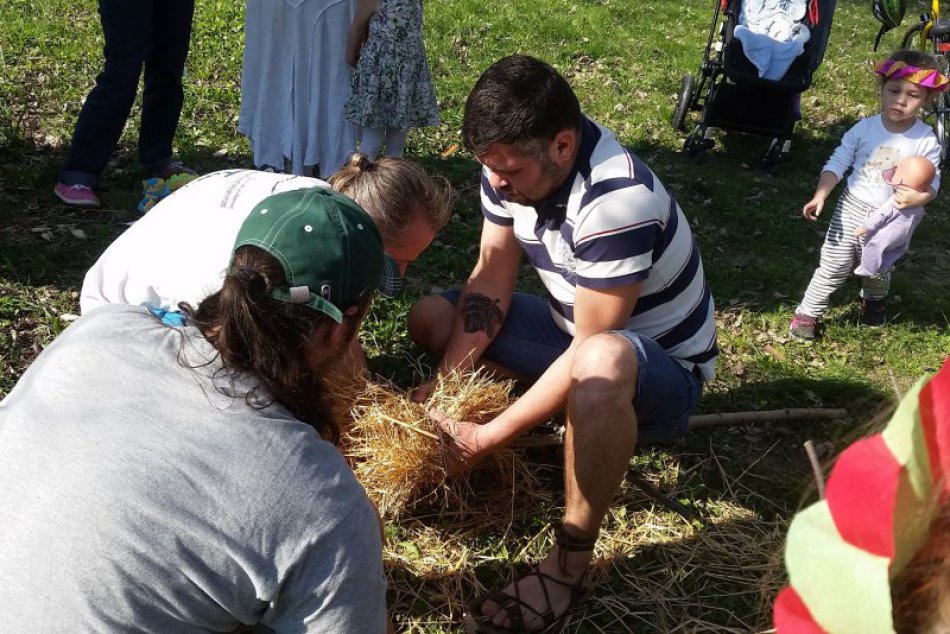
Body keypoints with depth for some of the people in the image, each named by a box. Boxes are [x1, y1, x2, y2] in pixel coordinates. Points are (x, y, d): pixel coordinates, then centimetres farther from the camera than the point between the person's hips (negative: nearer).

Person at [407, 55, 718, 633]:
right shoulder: (513, 161, -12)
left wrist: (488, 439, -29)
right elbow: (493, 276, -7)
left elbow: (590, 352, -32)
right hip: (573, 330, 8)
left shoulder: (617, 202, -35)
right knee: (430, 318, 2)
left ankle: (571, 563, -24)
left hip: (662, 368, -7)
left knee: (601, 365, -44)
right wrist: (449, 380, -17)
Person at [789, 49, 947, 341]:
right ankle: (808, 313, 17)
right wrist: (820, 196, -20)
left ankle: (874, 300, 53)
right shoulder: (864, 128, -10)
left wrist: (920, 197, -31)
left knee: (877, 271, 20)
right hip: (851, 208, 0)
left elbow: (932, 182, -8)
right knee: (833, 266, 2)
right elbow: (837, 163, -8)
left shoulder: (926, 141, -12)